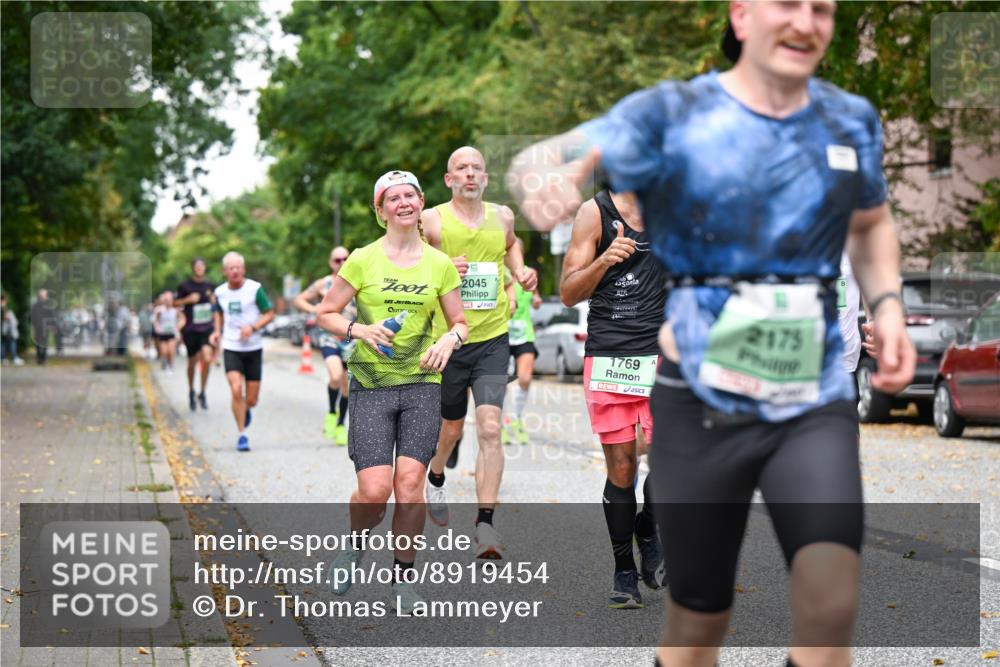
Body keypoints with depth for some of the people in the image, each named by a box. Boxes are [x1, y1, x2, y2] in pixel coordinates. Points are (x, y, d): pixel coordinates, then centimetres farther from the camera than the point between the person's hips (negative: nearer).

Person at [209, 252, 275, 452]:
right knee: (236, 390, -20)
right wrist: (217, 331, 4)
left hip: (253, 348, -1)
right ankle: (242, 435, -7)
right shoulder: (220, 292, 2)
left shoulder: (255, 289, -9)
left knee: (251, 400, 2)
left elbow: (269, 314, -4)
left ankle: (246, 411, 41)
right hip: (231, 348, 1)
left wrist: (253, 327, -19)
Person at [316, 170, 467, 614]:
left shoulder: (440, 264, 7)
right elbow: (325, 313, 6)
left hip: (422, 383, 2)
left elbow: (461, 323, 15)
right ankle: (356, 544, 22)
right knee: (375, 489, -12)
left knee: (410, 481, -11)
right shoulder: (363, 260, 1)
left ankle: (404, 575, 8)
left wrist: (450, 339, -7)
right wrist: (357, 329, -13)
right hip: (370, 385, -1)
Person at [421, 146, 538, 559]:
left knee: (490, 429, -13)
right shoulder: (432, 220, -5)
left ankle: (485, 525, -16)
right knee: (451, 427, 14)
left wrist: (521, 272, 11)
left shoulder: (502, 217, 7)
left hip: (492, 340, 1)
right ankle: (436, 478, 48)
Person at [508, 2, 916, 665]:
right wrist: (545, 176, -44)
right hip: (701, 404, -2)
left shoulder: (852, 121, 5)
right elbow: (539, 160, -19)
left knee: (831, 607, -18)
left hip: (815, 401, 2)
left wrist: (887, 305, 3)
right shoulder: (671, 115, -6)